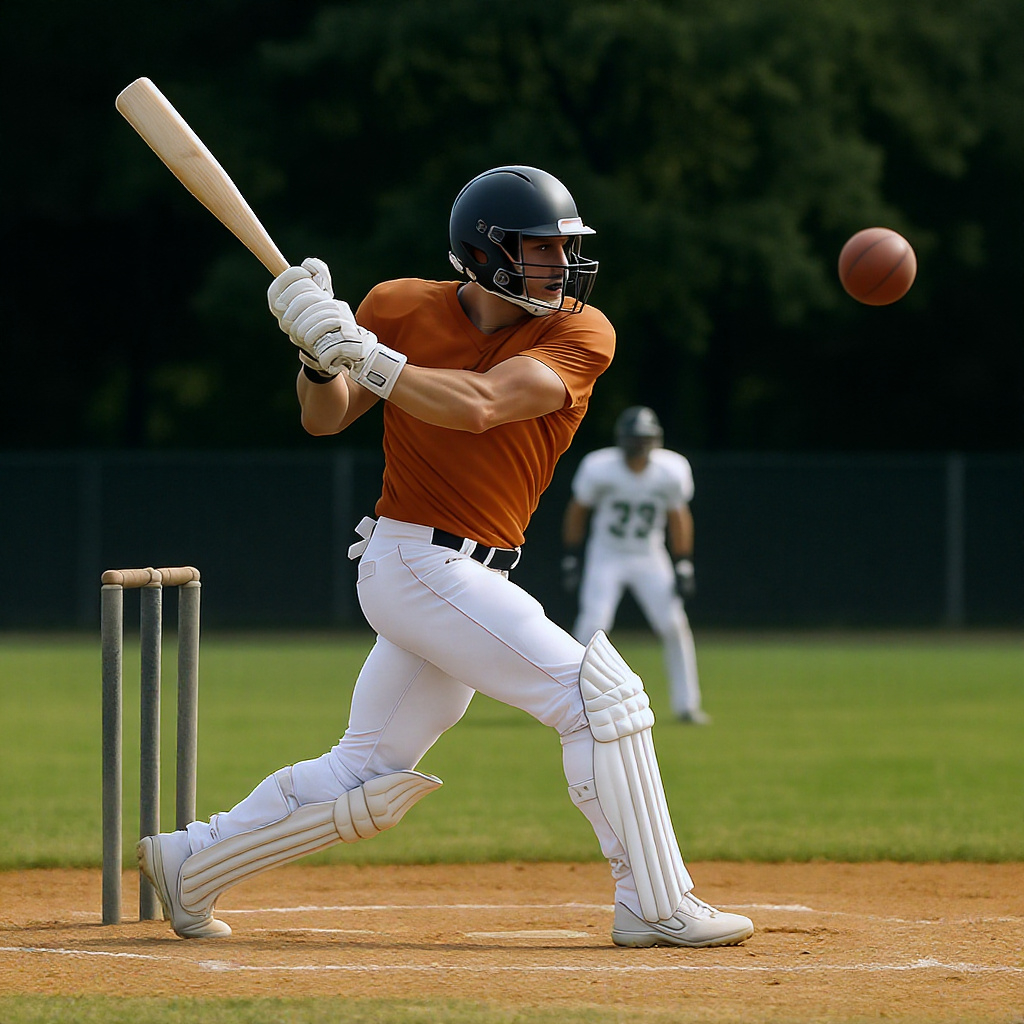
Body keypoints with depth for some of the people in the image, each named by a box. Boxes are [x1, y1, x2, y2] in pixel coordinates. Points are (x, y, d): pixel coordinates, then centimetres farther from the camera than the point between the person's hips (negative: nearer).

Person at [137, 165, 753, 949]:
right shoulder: (404, 309, -3)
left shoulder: (581, 333, -3)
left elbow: (478, 405, -17)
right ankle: (657, 907, -10)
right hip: (416, 559, -5)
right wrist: (319, 351, -15)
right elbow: (325, 419, 5)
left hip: (466, 580, 5)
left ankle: (189, 863, 29)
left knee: (365, 781, 14)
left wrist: (353, 348, -21)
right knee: (600, 691, -15)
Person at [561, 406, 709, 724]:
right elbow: (577, 510, -4)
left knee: (674, 625, -6)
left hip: (650, 558, 2)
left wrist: (683, 565, -1)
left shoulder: (671, 471, -16)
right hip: (606, 555, -2)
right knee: (592, 625, -16)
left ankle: (686, 704, 7)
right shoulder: (599, 469, -21)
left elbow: (677, 516, 0)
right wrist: (571, 558, -4)